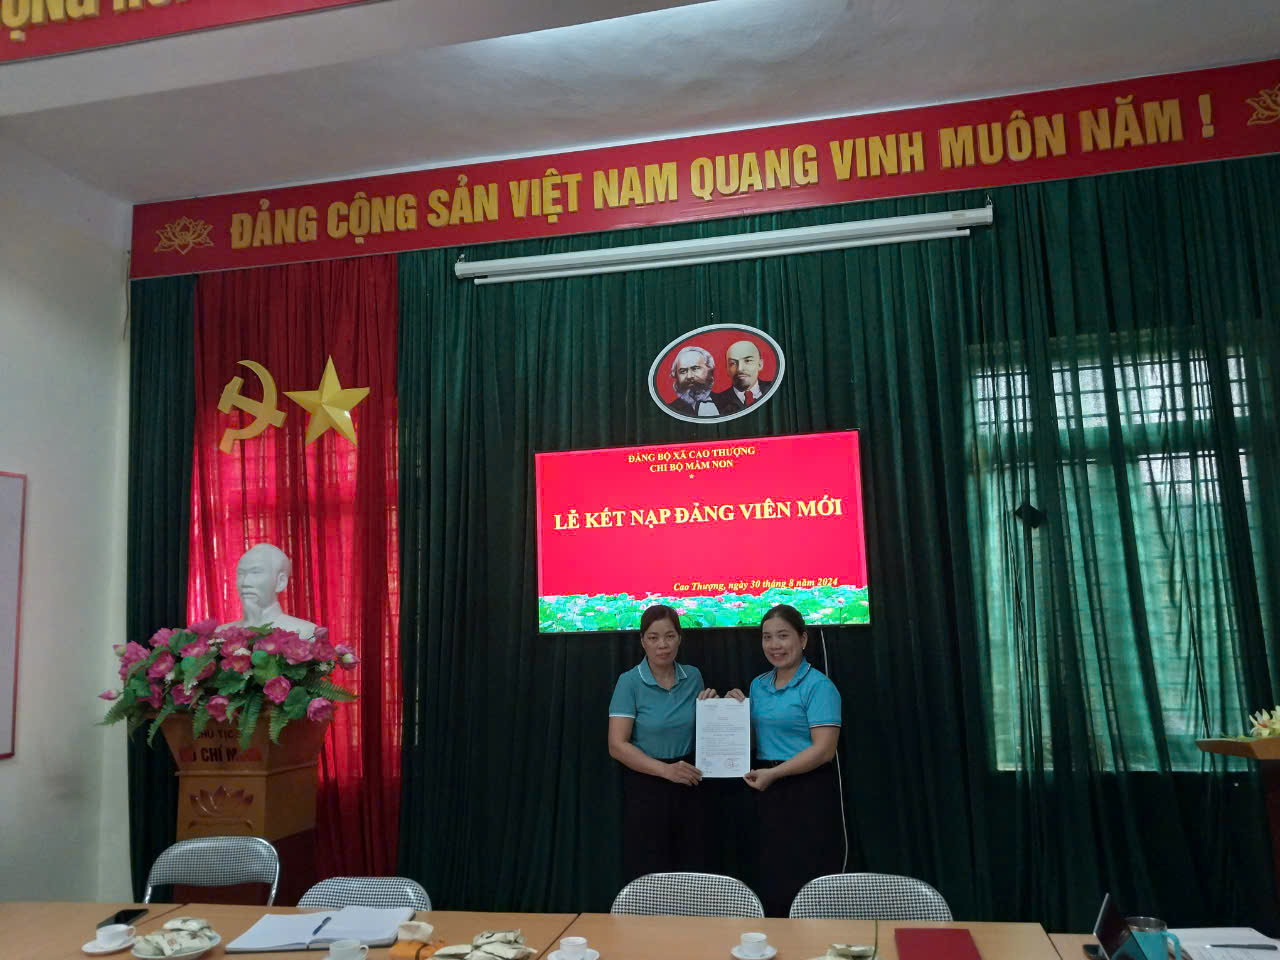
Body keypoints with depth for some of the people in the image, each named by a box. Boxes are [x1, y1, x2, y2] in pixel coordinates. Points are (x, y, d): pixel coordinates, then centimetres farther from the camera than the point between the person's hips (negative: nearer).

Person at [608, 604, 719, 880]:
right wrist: (665, 770, -24)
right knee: (649, 879, 2)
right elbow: (617, 746, -15)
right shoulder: (630, 682, -10)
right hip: (646, 787, -4)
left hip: (687, 788, 4)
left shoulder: (693, 676, 4)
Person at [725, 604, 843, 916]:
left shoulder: (818, 686, -10)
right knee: (773, 885, 11)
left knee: (807, 890, -3)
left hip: (808, 792, -7)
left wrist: (773, 773, -20)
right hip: (769, 795, 7)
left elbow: (824, 749, -17)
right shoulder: (758, 685, 11)